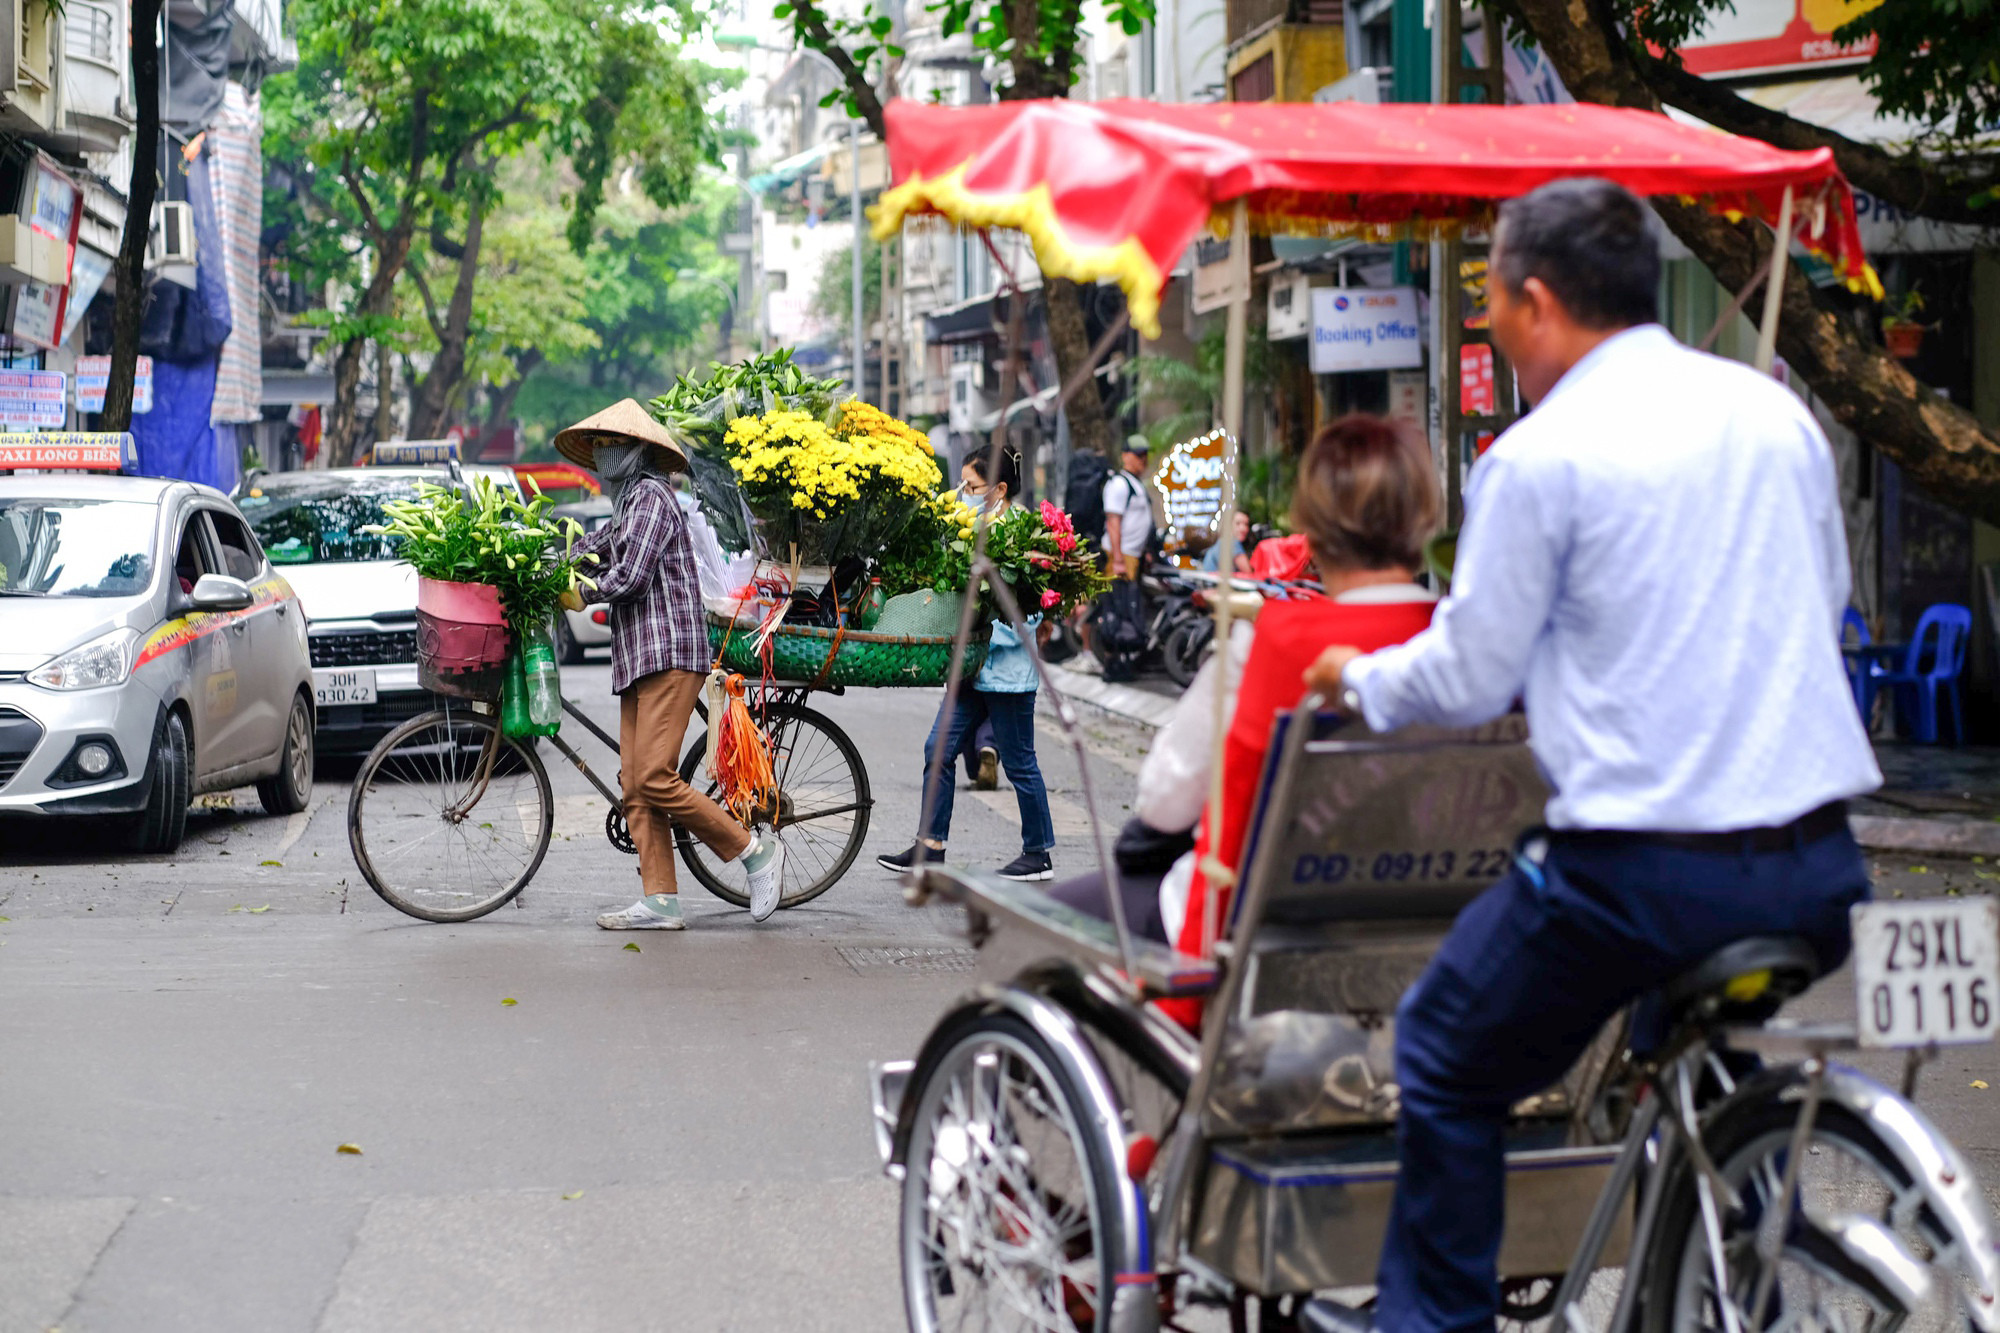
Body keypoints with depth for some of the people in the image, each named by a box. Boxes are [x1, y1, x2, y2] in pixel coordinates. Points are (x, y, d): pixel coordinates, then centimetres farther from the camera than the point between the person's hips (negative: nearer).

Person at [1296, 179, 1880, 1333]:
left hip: (1642, 871, -6)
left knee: (1448, 1066, 15)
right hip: (1817, 865, 6)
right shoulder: (1776, 412, 9)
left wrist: (1355, 677, 15)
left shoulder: (1542, 457, -9)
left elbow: (1468, 678, -5)